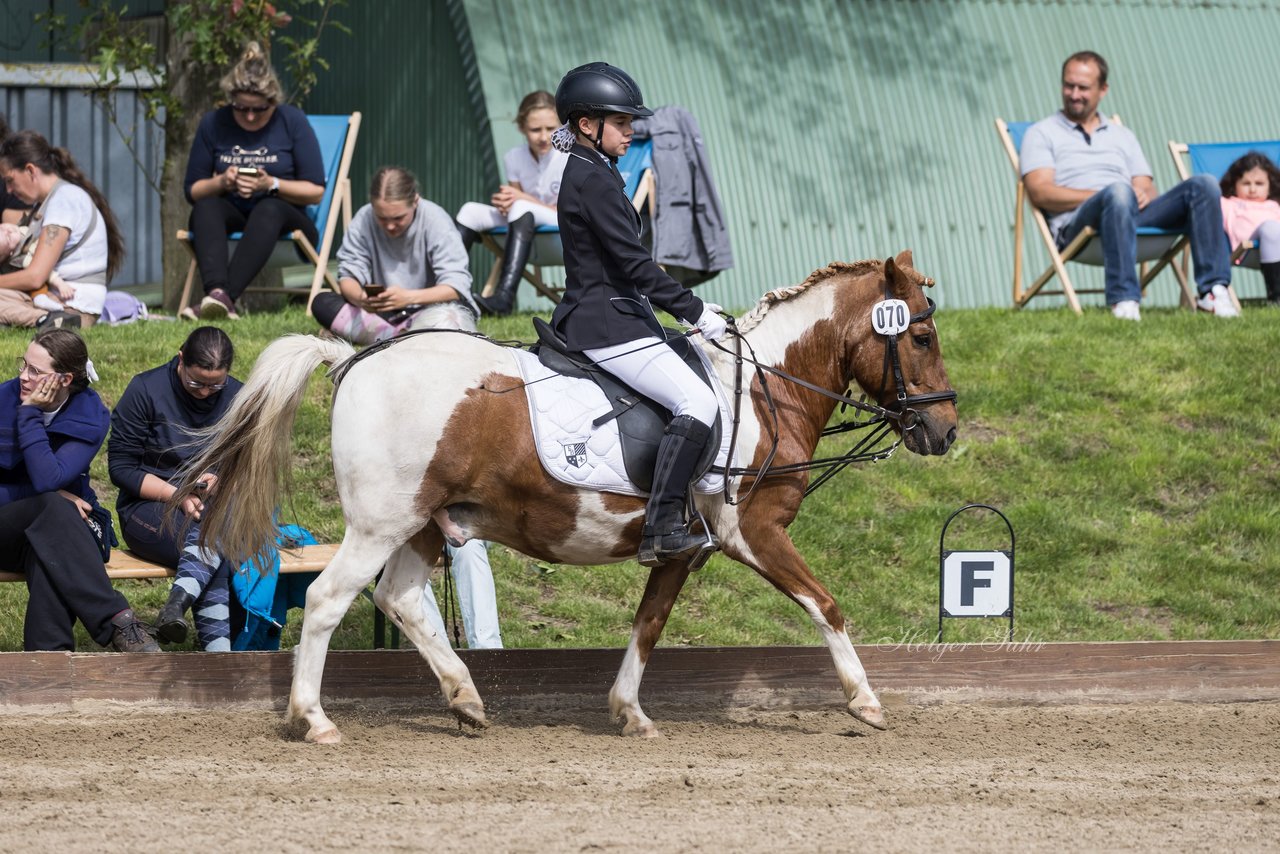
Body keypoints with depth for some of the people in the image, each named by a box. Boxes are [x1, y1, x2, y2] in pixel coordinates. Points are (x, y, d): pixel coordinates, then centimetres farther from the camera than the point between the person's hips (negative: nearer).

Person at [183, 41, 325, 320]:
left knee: (268, 209, -38)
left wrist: (272, 184, -18)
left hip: (286, 220, -2)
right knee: (206, 208, -32)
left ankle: (226, 296, -57)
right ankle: (216, 291, -58)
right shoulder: (214, 124, 5)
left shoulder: (292, 122, -1)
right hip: (231, 218, 2)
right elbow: (193, 190, 8)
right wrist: (221, 182, -14)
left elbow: (316, 191, -2)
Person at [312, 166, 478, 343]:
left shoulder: (436, 220, -18)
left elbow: (456, 286, -22)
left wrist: (408, 297, -39)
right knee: (322, 303, -19)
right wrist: (359, 297, -34)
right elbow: (348, 276, -8)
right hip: (385, 314, 4)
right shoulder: (363, 221, -10)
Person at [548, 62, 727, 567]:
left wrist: (687, 308, 19)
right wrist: (694, 311, -13)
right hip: (607, 325, -11)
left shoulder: (586, 173, 16)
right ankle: (662, 531, -27)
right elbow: (634, 264, -19)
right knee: (698, 400, -21)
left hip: (591, 315, 11)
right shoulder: (594, 180, -16)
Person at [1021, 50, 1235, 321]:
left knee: (1203, 185, -17)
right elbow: (1040, 193, -1)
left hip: (1132, 212, 5)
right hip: (1078, 223, -5)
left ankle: (1213, 289, -28)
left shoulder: (1122, 136, 30)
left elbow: (1147, 189, 19)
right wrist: (1102, 194, -12)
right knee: (1119, 192, -40)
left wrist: (1144, 194, -8)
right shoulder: (1042, 134, 16)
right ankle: (1124, 299, -48)